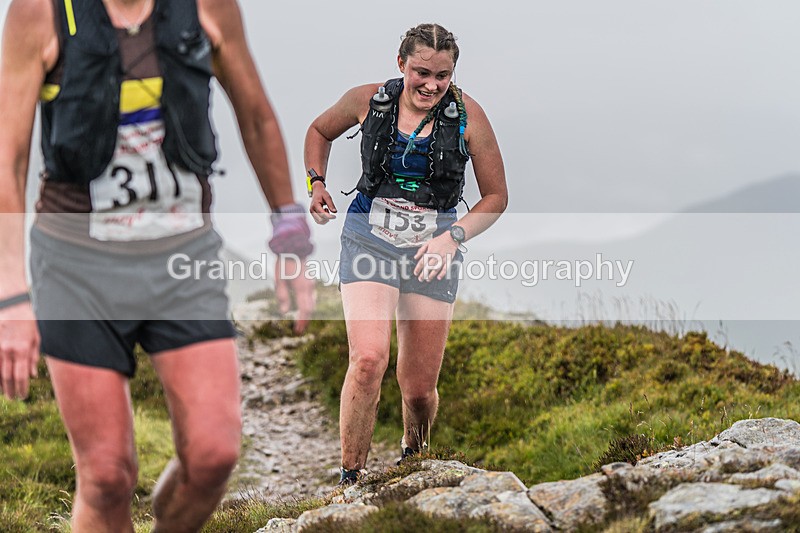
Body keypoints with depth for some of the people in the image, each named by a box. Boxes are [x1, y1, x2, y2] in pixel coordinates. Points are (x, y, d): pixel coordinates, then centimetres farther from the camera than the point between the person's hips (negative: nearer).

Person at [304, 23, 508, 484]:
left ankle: (413, 459, 37)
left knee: (419, 390, 4)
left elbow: (497, 196, 3)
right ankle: (350, 480, -11)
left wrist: (453, 236, -11)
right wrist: (317, 183, 4)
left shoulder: (467, 114, -5)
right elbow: (320, 131, 20)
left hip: (434, 249, 0)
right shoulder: (368, 101, -2)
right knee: (369, 359, -22)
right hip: (369, 237, 0)